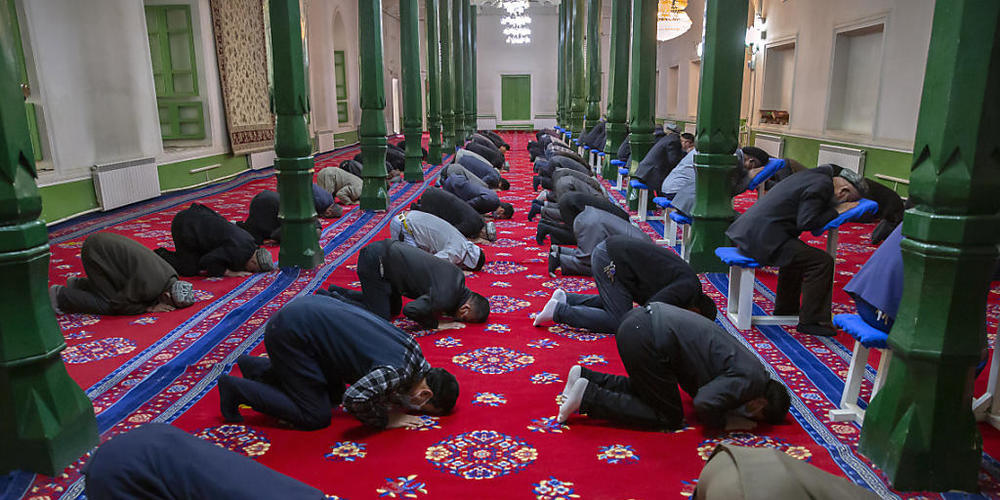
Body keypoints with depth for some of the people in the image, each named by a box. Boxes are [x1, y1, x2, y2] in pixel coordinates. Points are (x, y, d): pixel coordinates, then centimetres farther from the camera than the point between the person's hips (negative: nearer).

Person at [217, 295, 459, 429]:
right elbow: (355, 398, -36)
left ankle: (259, 369, 27)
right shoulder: (397, 372, -23)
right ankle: (236, 388, 9)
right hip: (290, 333, -9)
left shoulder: (412, 346, 2)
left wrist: (393, 396, 6)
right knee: (315, 416, -2)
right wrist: (384, 420, -17)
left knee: (334, 395, 18)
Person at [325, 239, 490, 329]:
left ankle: (337, 292, 26)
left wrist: (446, 312, 5)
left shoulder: (458, 275, 3)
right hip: (374, 262, -9)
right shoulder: (445, 298, -24)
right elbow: (411, 310, -24)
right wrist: (436, 324, -9)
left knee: (394, 309, 21)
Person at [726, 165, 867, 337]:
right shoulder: (822, 185, -10)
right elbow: (806, 222, -16)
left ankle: (786, 309, 39)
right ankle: (811, 320, 0)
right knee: (823, 262, -10)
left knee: (797, 253, 32)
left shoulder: (814, 175, 18)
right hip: (763, 237, -11)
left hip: (749, 231, 11)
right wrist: (836, 211, -4)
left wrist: (833, 210, 21)